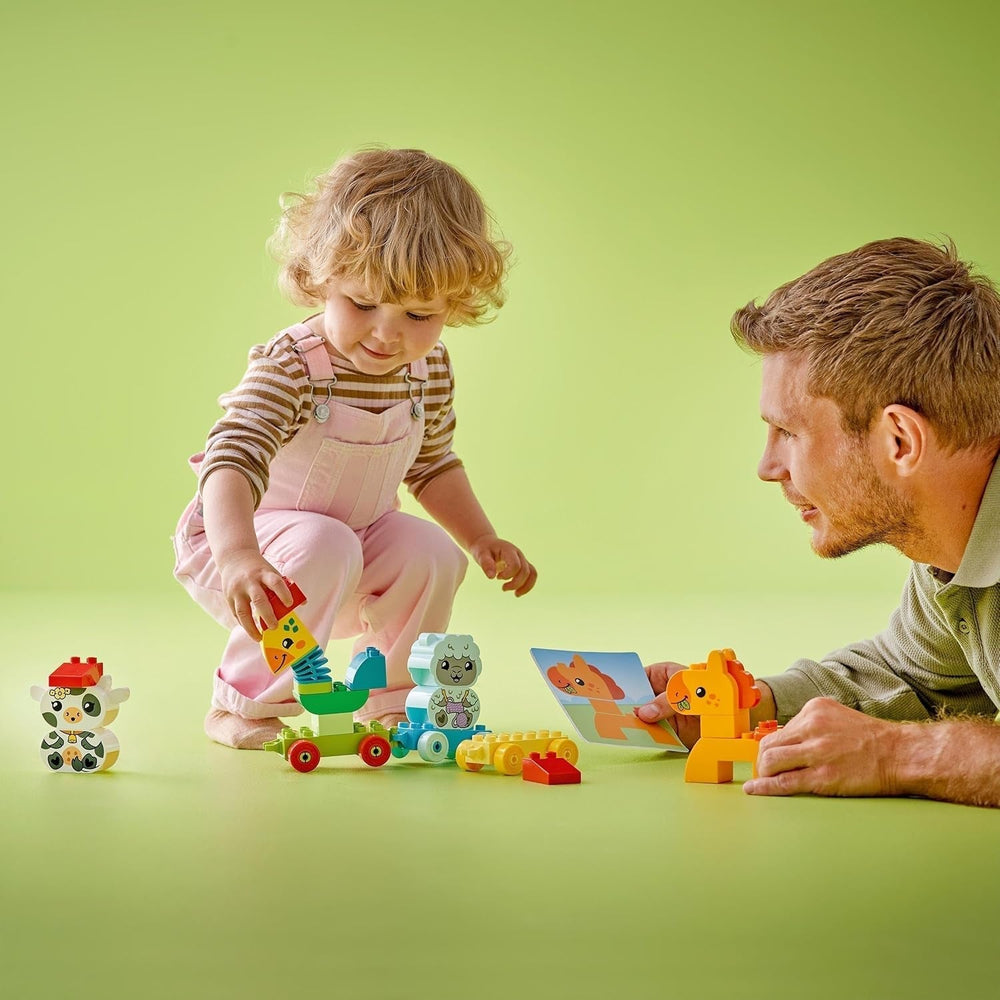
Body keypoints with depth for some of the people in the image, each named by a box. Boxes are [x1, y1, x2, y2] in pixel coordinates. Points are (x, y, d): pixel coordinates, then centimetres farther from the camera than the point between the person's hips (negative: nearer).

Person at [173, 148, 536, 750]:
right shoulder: (290, 366, -30)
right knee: (323, 546, -34)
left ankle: (391, 698, 7)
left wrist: (482, 539, 2)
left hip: (358, 533, 6)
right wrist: (240, 557, -61)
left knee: (433, 555, -16)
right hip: (236, 537, -6)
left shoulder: (429, 368, -8)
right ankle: (245, 703, -19)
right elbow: (233, 461, -44)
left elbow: (432, 463, 12)